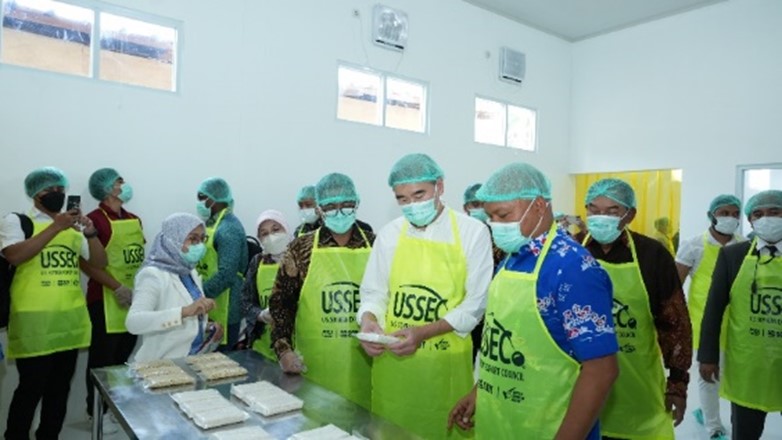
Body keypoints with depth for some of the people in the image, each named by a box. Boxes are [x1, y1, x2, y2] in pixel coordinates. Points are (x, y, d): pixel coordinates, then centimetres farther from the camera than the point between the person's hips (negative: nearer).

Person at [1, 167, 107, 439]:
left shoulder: (73, 226, 12)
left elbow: (100, 262, 9)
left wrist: (90, 233, -8)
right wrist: (56, 227, -21)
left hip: (71, 320, 5)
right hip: (34, 322, -5)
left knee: (60, 388, 14)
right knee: (31, 388, 1)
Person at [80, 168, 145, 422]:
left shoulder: (134, 220, 11)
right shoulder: (95, 219, -13)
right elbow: (86, 262, -17)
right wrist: (117, 287, -19)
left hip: (135, 299, 7)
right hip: (106, 300, -7)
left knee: (124, 356, 16)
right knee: (103, 358, 5)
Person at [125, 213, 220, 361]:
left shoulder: (191, 273, 9)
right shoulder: (153, 275, -11)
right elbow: (133, 322, -26)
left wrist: (206, 327, 2)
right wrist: (185, 311, -34)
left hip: (194, 360, 5)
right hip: (162, 365, -5)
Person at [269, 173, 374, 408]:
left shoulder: (375, 246, 1)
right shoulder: (301, 249, -2)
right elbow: (281, 301, 2)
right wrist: (283, 349, -6)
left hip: (364, 361, 1)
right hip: (313, 364, 0)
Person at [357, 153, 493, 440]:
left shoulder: (473, 232, -7)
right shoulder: (389, 234, 3)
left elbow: (476, 302, -8)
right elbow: (374, 292, 8)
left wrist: (424, 332, -19)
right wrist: (368, 320, -14)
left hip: (444, 359, -3)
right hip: (391, 358, 3)